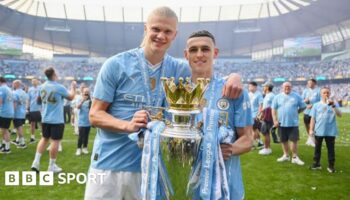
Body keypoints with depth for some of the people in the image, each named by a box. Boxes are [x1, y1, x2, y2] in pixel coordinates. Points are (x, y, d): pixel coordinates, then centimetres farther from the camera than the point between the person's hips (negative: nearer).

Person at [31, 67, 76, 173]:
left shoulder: (43, 86, 4)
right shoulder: (59, 87, -15)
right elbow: (71, 97, -1)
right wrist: (73, 87, 14)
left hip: (45, 119, 7)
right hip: (57, 120, -6)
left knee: (44, 138, 19)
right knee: (55, 141, 2)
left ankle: (36, 161, 14)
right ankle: (52, 166, 9)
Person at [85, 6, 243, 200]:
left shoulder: (178, 69, 2)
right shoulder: (116, 65, -7)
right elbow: (95, 115, -6)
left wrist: (233, 77, -13)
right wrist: (128, 125, -24)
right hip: (108, 165, -2)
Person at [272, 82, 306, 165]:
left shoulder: (296, 96, 1)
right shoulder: (278, 97, 2)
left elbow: (303, 107, 8)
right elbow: (274, 109, 3)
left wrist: (295, 113, 5)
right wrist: (275, 120, -5)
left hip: (293, 123, -1)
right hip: (282, 123, 2)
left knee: (294, 140, -3)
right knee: (284, 140, 12)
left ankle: (295, 157, 7)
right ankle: (286, 155, 27)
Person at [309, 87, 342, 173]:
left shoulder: (334, 104, 0)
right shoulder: (316, 105, 3)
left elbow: (339, 115, -14)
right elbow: (313, 118, 4)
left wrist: (333, 106, -24)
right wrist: (311, 129, -1)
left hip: (331, 131, -1)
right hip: (318, 131, 1)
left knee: (331, 149, 6)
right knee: (317, 148, 11)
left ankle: (331, 166, 15)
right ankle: (316, 164, 23)